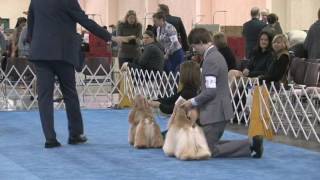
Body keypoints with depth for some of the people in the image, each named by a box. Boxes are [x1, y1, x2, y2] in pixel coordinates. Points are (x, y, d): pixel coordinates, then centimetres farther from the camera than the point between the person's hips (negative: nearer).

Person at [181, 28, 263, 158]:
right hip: (220, 109, 10)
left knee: (211, 150, -4)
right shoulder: (217, 55, 13)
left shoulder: (210, 60, -18)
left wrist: (193, 102, -10)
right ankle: (252, 143, 9)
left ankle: (250, 145, -9)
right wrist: (196, 102, 16)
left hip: (214, 113, -10)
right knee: (212, 144, 17)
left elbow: (210, 91, -23)